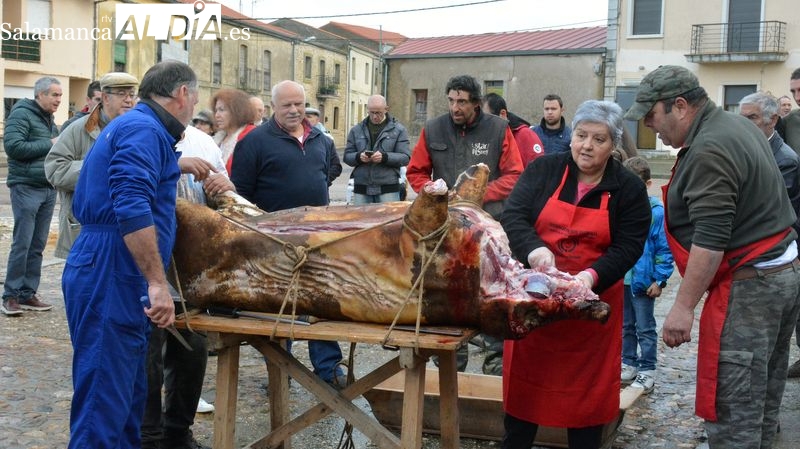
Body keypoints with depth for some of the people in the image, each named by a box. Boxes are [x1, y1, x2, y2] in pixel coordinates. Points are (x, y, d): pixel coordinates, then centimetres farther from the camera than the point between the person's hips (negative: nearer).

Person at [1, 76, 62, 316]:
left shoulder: (49, 120, 18)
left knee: (37, 245, 8)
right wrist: (49, 144, -13)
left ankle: (28, 294, 14)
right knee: (22, 244, -5)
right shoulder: (21, 114, -6)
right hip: (26, 187, -7)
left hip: (49, 189, 7)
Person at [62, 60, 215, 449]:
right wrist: (158, 283, -27)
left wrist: (176, 166, 31)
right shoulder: (144, 129, -13)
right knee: (104, 401, -7)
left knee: (129, 394, 17)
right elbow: (132, 210, -25)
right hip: (111, 280, -11)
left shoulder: (132, 125, 19)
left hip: (115, 282, 11)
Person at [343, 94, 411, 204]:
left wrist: (385, 157, -19)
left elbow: (406, 157, -3)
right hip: (361, 188, 3)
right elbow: (347, 156, 11)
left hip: (388, 188, -2)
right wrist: (358, 157, -11)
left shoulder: (398, 130, 4)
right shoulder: (356, 130, 13)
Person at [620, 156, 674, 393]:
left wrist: (660, 280, -11)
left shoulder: (656, 212, -15)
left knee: (645, 328, 6)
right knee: (625, 325, 18)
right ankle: (628, 364, 32)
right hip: (620, 278, 5)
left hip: (643, 281, -5)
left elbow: (664, 249, -10)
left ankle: (647, 371, 16)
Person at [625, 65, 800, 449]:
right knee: (762, 397, 19)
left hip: (748, 287, -11)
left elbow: (710, 240, -25)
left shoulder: (709, 151, -20)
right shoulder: (737, 125, 12)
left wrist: (683, 306, -22)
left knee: (732, 410, -6)